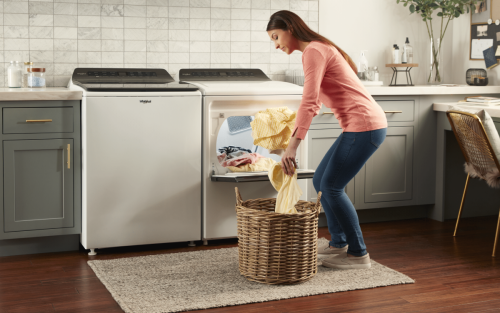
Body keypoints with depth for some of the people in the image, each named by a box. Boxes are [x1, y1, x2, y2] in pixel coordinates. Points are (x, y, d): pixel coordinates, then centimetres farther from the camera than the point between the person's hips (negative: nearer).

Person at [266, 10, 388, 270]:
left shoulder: (314, 51, -12)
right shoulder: (318, 49, 18)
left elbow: (309, 102, -22)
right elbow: (314, 102, 28)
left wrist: (292, 146, -26)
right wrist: (293, 127, 28)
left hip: (365, 126, -10)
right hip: (361, 126, 10)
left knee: (331, 187, -4)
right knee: (320, 181, 14)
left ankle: (358, 254, 7)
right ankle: (338, 242, 27)